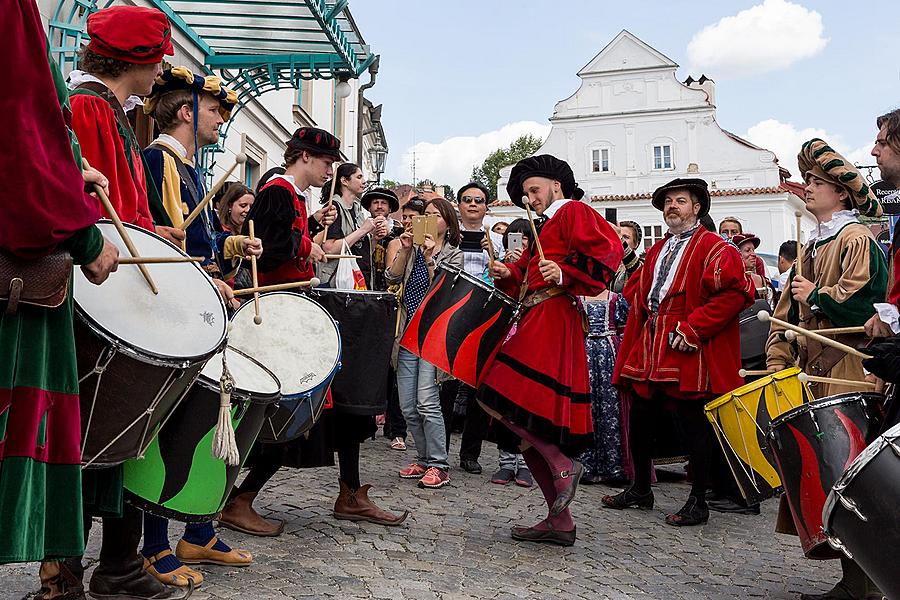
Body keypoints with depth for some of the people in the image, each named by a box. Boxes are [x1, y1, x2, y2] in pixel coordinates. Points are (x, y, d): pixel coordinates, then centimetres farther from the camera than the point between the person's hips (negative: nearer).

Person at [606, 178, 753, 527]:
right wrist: (643, 317, 10)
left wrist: (693, 328, -18)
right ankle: (640, 490, 27)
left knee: (695, 426, 1)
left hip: (688, 352, -7)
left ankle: (698, 503, 14)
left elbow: (735, 292, -14)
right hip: (648, 350, 7)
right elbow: (636, 288, 29)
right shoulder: (657, 250, 20)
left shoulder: (714, 248, -3)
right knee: (640, 420, 11)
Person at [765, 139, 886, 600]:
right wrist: (778, 365, 10)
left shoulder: (856, 238, -4)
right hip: (814, 374, 8)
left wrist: (814, 296, -5)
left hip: (847, 376, -8)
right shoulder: (812, 247, 21)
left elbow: (858, 300, -19)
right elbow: (787, 311, 18)